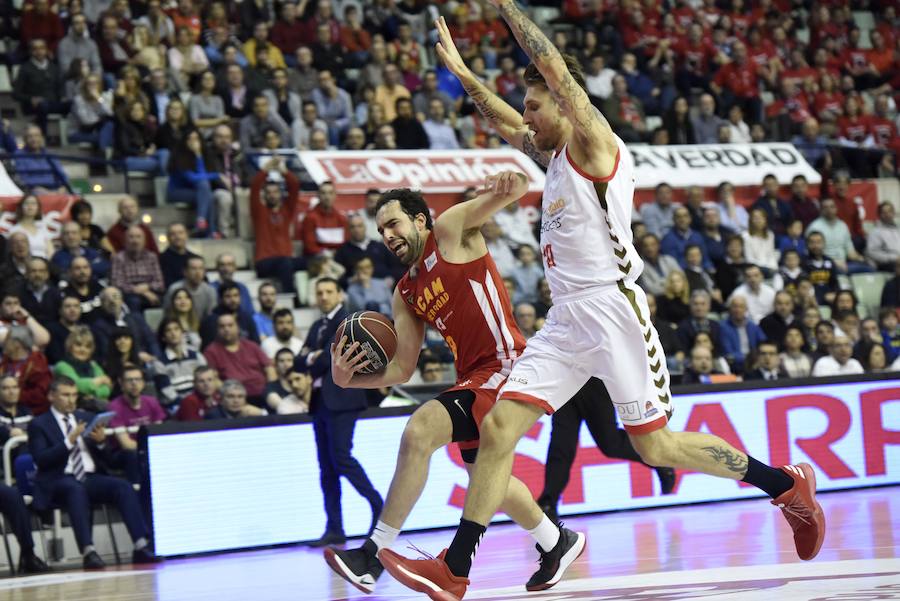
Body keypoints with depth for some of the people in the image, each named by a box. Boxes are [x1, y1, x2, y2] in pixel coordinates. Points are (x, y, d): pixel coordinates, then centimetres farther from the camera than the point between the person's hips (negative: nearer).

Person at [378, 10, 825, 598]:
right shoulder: (556, 153, 20)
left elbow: (555, 68, -16)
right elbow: (511, 128, 39)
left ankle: (787, 484, 9)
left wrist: (506, 6, -9)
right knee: (499, 425, -3)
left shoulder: (593, 142, -4)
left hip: (611, 307, -9)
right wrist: (462, 73, 37)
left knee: (655, 445, -7)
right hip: (568, 321, 9)